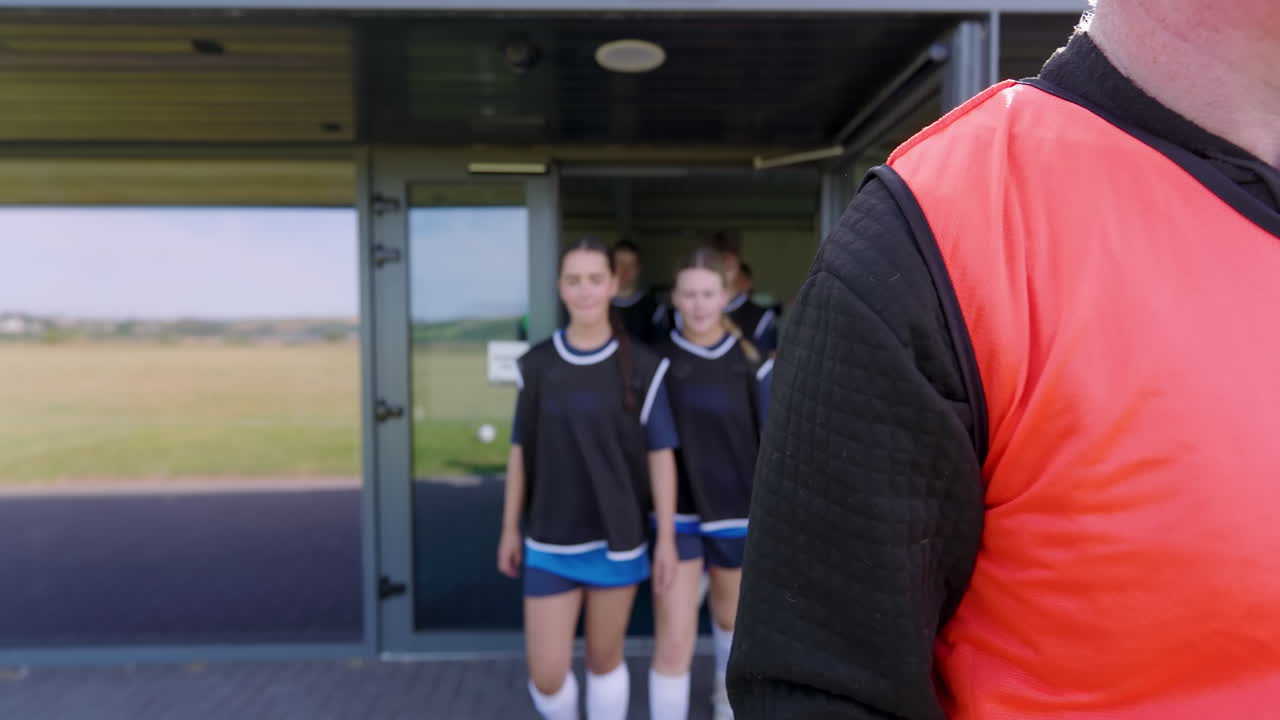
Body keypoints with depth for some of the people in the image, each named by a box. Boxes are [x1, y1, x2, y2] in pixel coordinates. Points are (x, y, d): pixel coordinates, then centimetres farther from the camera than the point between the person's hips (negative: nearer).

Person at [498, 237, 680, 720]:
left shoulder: (641, 367, -6)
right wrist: (510, 528, 7)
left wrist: (666, 538, -4)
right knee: (547, 674, 5)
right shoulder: (537, 366, -1)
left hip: (618, 539, -1)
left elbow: (660, 456, -4)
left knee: (604, 660, 14)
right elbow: (521, 451, 5)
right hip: (550, 541, 1)